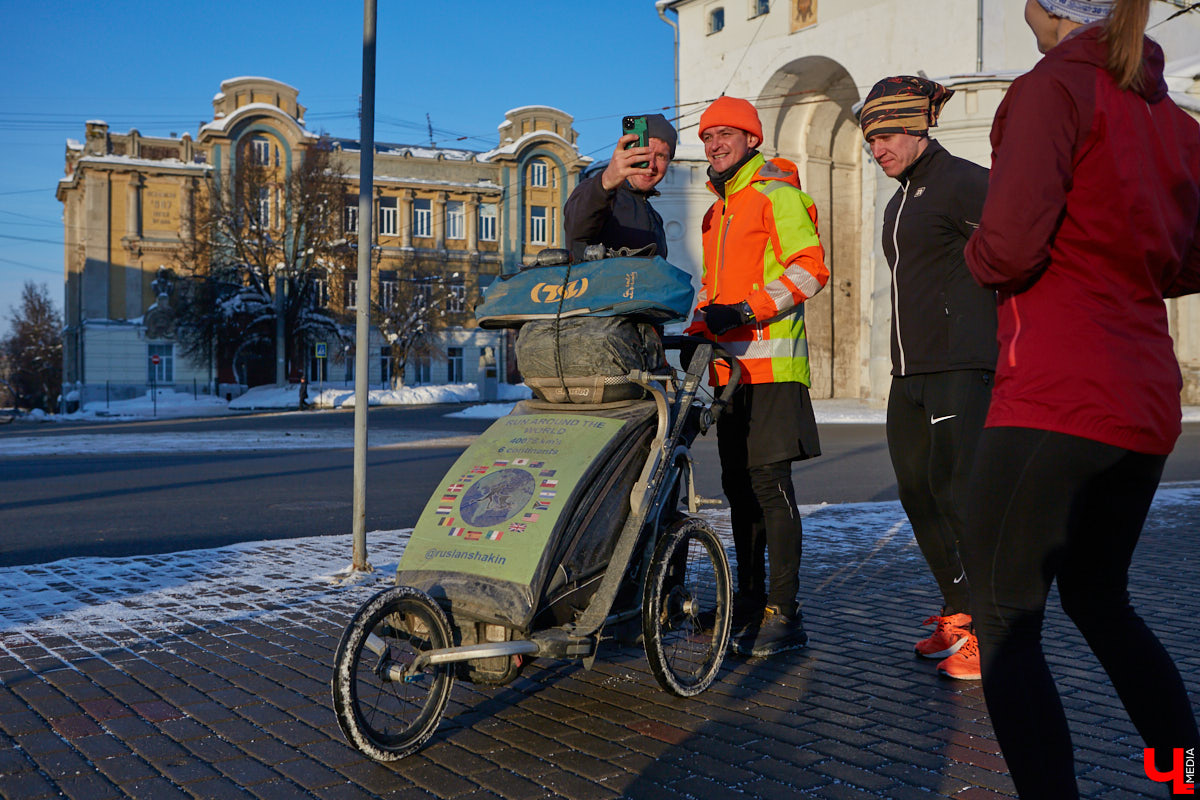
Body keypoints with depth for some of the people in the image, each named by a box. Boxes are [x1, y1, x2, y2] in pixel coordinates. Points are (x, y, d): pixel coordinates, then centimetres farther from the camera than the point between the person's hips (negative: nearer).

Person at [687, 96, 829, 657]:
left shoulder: (775, 193, -2)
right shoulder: (718, 211, 24)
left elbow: (810, 268, -13)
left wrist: (747, 311, -20)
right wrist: (697, 329, 15)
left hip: (771, 362, -8)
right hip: (731, 365, 9)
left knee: (770, 483, -12)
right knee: (739, 485, 10)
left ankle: (784, 614, -7)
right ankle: (750, 601, 19)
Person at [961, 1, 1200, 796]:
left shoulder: (1052, 89, -8)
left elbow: (1008, 251, -18)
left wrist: (977, 253, 2)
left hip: (1054, 401, -8)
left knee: (1007, 624, -1)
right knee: (1101, 599, 23)